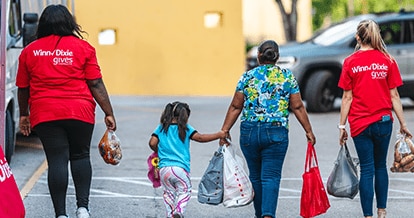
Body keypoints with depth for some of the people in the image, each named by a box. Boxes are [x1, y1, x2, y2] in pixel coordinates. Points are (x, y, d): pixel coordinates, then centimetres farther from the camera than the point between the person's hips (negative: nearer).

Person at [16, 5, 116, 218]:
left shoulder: (29, 51, 8)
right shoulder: (83, 48, 2)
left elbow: (23, 88, 13)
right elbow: (96, 84, -1)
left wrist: (24, 115, 26)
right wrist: (109, 113, 3)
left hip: (44, 115, 1)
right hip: (80, 111, 0)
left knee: (57, 161, 1)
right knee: (81, 156, 14)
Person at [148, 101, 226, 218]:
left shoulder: (161, 128, 10)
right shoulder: (185, 128, 2)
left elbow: (152, 143, 2)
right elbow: (200, 137, -7)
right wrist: (219, 135, 0)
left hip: (164, 168, 3)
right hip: (180, 168, -3)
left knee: (169, 193, 18)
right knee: (184, 191, 8)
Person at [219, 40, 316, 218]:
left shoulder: (247, 76, 3)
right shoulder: (287, 77, 2)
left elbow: (236, 107, 1)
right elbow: (297, 107, 1)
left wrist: (225, 130, 7)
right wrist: (308, 131, 8)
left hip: (249, 131, 2)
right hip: (276, 132, -1)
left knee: (255, 176, 14)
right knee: (271, 176, -3)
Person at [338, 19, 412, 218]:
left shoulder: (350, 62, -5)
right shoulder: (387, 61, -1)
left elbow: (347, 98, -4)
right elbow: (394, 96, -1)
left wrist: (342, 126, 2)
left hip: (360, 123, -1)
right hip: (383, 121, 1)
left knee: (367, 169, 3)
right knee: (380, 166, 17)